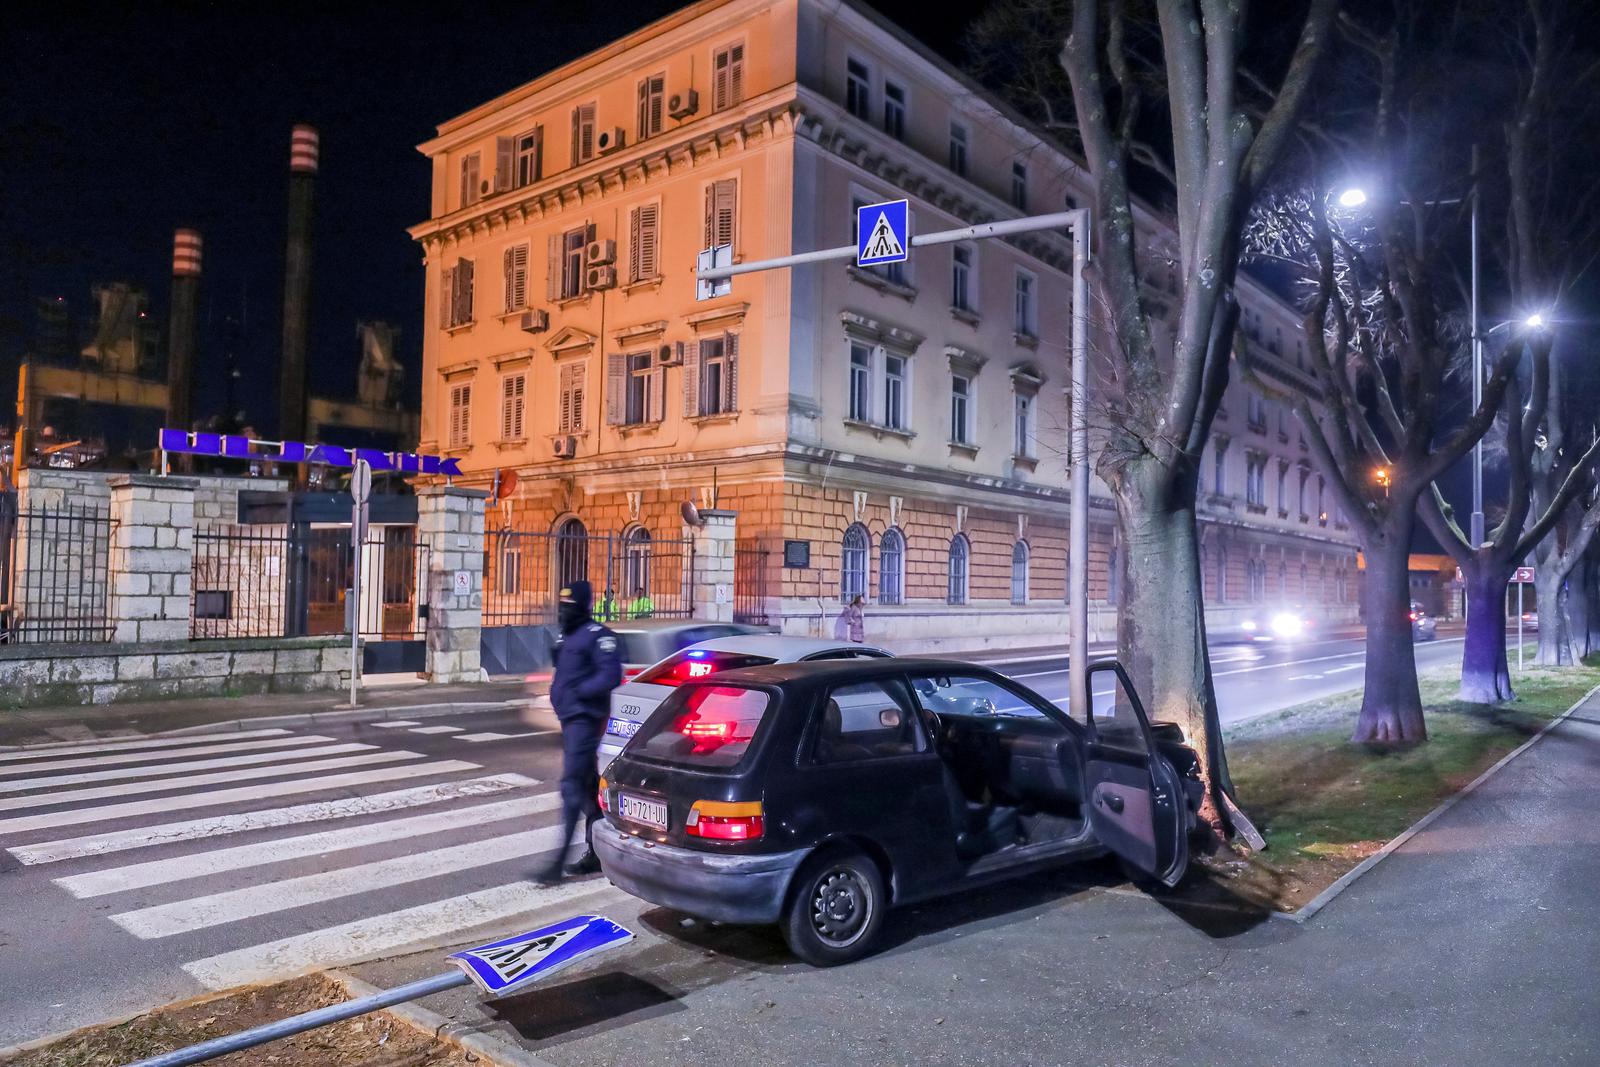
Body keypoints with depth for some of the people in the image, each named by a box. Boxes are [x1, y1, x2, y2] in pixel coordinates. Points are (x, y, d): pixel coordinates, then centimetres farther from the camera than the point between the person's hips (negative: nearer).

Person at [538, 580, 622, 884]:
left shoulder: (597, 636, -12)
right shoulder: (567, 637, 17)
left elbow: (611, 676, -21)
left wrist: (578, 692, -20)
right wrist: (558, 694, 10)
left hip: (585, 720, -10)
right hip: (570, 719, 10)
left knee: (572, 786, -11)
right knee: (588, 786, 15)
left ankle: (559, 862, -10)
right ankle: (595, 853, 24)